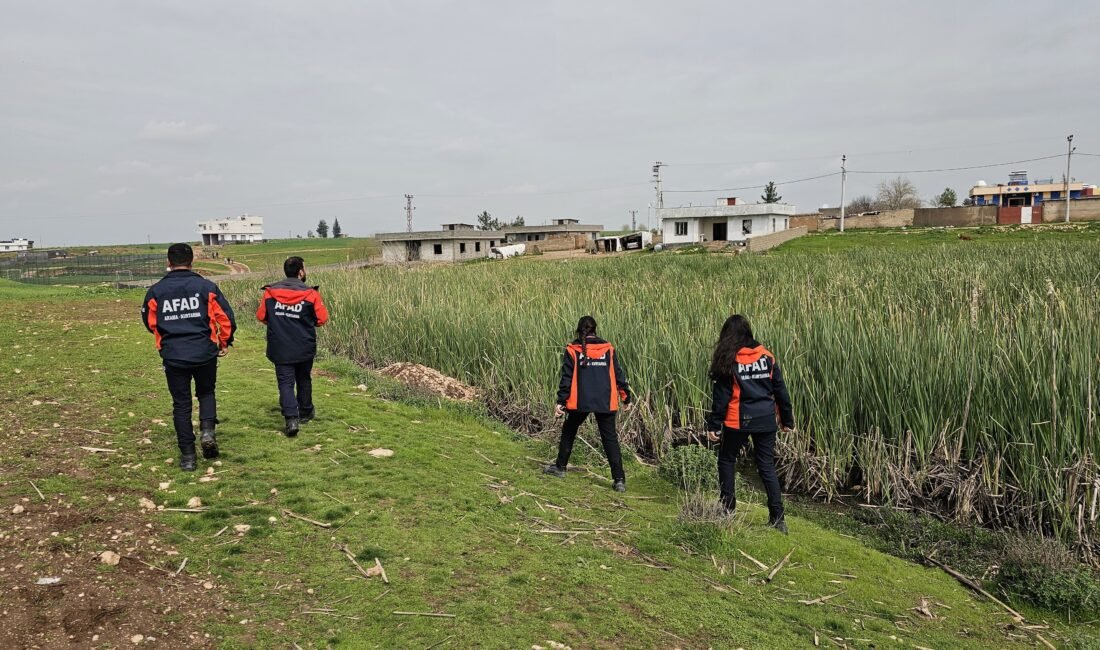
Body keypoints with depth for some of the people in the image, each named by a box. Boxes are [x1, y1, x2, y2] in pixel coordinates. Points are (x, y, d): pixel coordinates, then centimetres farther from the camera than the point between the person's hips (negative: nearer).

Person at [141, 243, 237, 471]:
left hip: (173, 356, 0)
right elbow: (226, 317, -4)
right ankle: (207, 430, -1)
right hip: (205, 354, 0)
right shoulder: (206, 286, -4)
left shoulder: (156, 291, -1)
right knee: (206, 393, 22)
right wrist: (225, 342, 13)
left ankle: (187, 456, 12)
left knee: (181, 404, 10)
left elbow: (149, 323, 12)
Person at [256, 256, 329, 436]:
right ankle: (305, 412, 34)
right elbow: (322, 319, -7)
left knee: (285, 382, 1)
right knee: (303, 380, 20)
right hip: (304, 348, 0)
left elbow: (261, 316, 3)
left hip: (280, 349, 0)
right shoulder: (311, 293, -11)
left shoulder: (270, 292, -4)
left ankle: (291, 418, -14)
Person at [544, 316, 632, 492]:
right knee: (610, 438, 4)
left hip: (580, 401, -1)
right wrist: (626, 396, 17)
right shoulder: (608, 348, 4)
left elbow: (567, 378, -3)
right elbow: (618, 374, 7)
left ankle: (560, 467, 31)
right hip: (606, 402, 1)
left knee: (569, 431, 21)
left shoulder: (573, 350, 0)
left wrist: (561, 401, 0)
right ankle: (619, 480, -3)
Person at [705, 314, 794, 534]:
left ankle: (727, 509, 18)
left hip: (738, 421, -3)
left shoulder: (728, 360, -7)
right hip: (765, 420, 3)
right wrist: (787, 419, 14)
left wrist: (713, 425, -2)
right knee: (767, 467, 9)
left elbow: (722, 396, -7)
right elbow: (780, 390, 6)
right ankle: (777, 518, 4)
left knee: (726, 460, 17)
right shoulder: (767, 356, 3)